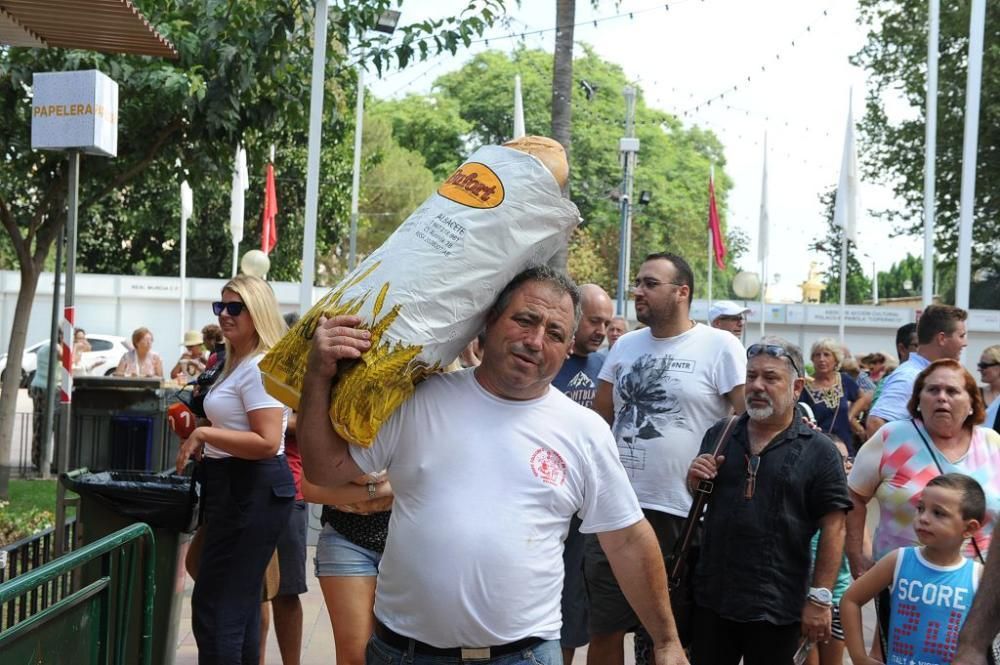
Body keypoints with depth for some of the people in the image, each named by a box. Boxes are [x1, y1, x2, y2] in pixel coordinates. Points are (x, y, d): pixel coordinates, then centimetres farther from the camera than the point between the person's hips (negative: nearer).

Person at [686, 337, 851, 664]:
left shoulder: (819, 451, -6)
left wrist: (820, 597, -11)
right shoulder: (719, 435, 7)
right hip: (711, 598, 4)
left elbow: (832, 528, -7)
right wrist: (695, 480, -5)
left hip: (777, 609, -4)